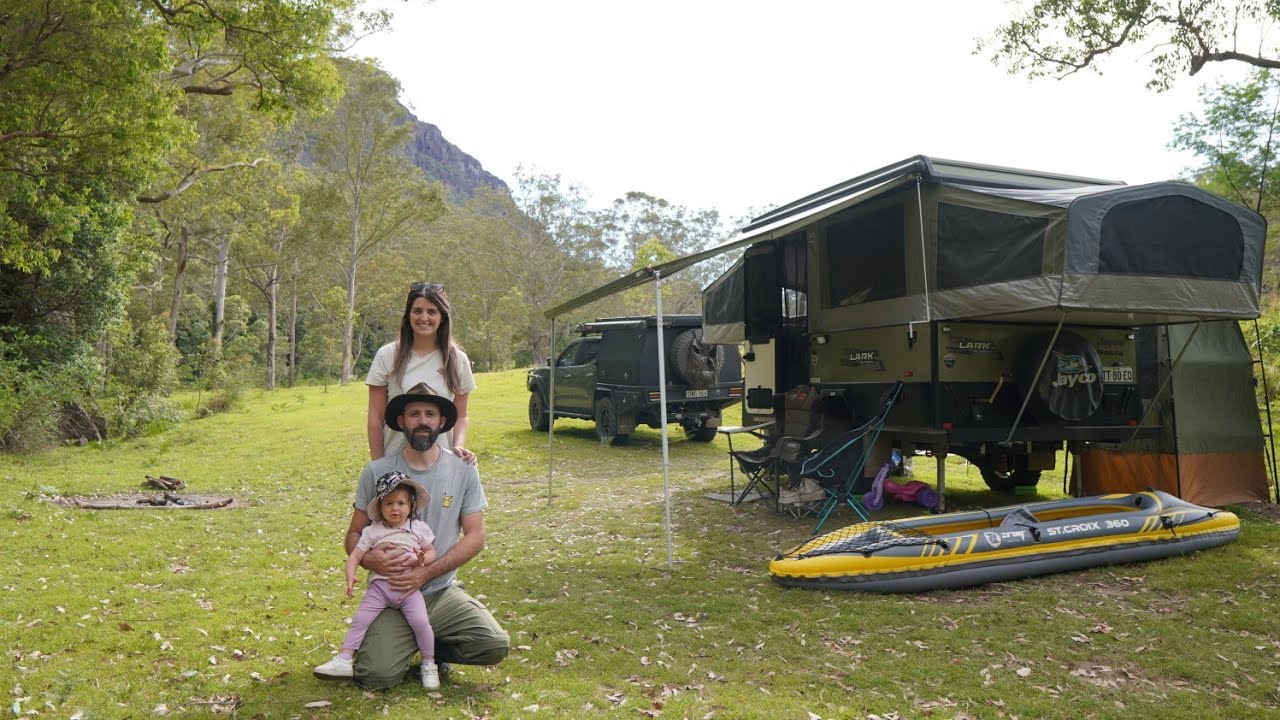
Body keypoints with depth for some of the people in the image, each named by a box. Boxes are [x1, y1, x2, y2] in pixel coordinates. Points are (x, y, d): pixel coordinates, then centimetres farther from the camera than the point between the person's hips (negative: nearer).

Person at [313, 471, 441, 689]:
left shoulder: (419, 528, 8)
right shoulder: (372, 532, 7)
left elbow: (431, 551, 12)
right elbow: (355, 556, 4)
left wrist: (424, 559, -12)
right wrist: (350, 577, -14)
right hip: (379, 585, 1)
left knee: (421, 622, -17)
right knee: (360, 619, -10)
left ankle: (429, 665, 0)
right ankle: (344, 660, 1)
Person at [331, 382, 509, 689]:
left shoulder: (463, 471, -2)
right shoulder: (376, 472, -3)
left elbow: (475, 537, -2)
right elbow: (354, 534, 4)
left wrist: (426, 572, -16)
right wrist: (370, 558, -21)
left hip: (442, 593, 1)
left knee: (496, 645, -19)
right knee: (376, 675, -22)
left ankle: (432, 647, 11)